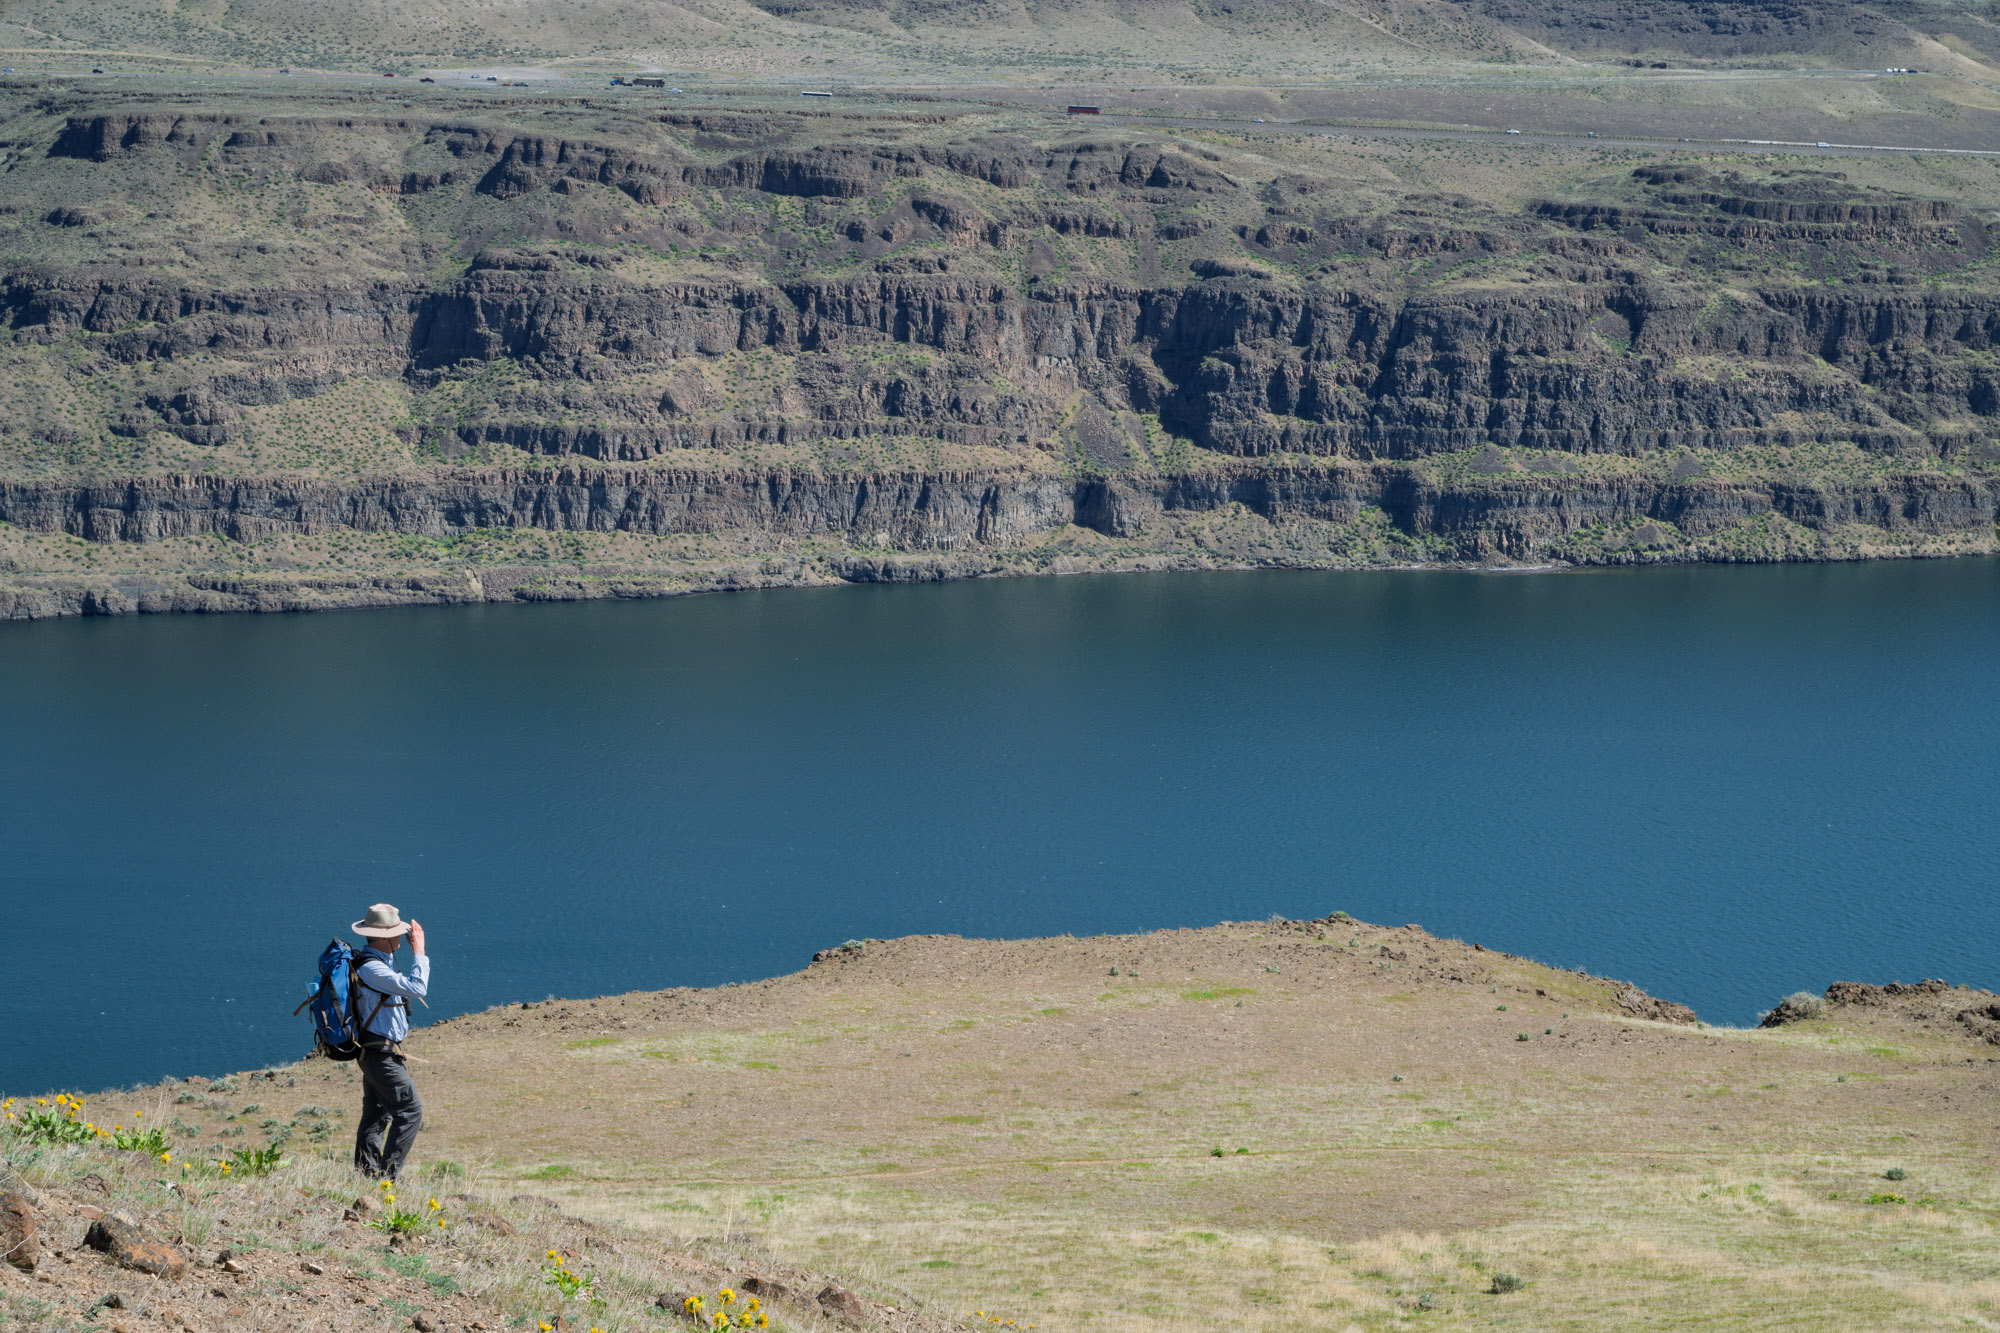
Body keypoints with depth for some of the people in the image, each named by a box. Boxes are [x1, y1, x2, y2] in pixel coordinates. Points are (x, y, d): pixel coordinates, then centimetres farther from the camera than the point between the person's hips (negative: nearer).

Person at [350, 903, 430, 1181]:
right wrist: (419, 951, -19)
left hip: (374, 1053, 11)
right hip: (381, 1052, -11)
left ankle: (366, 1174, 17)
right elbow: (416, 988, -27)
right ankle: (388, 1174, -9)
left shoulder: (379, 961, 11)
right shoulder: (370, 968, -22)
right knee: (410, 1111, -9)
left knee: (376, 1115, 14)